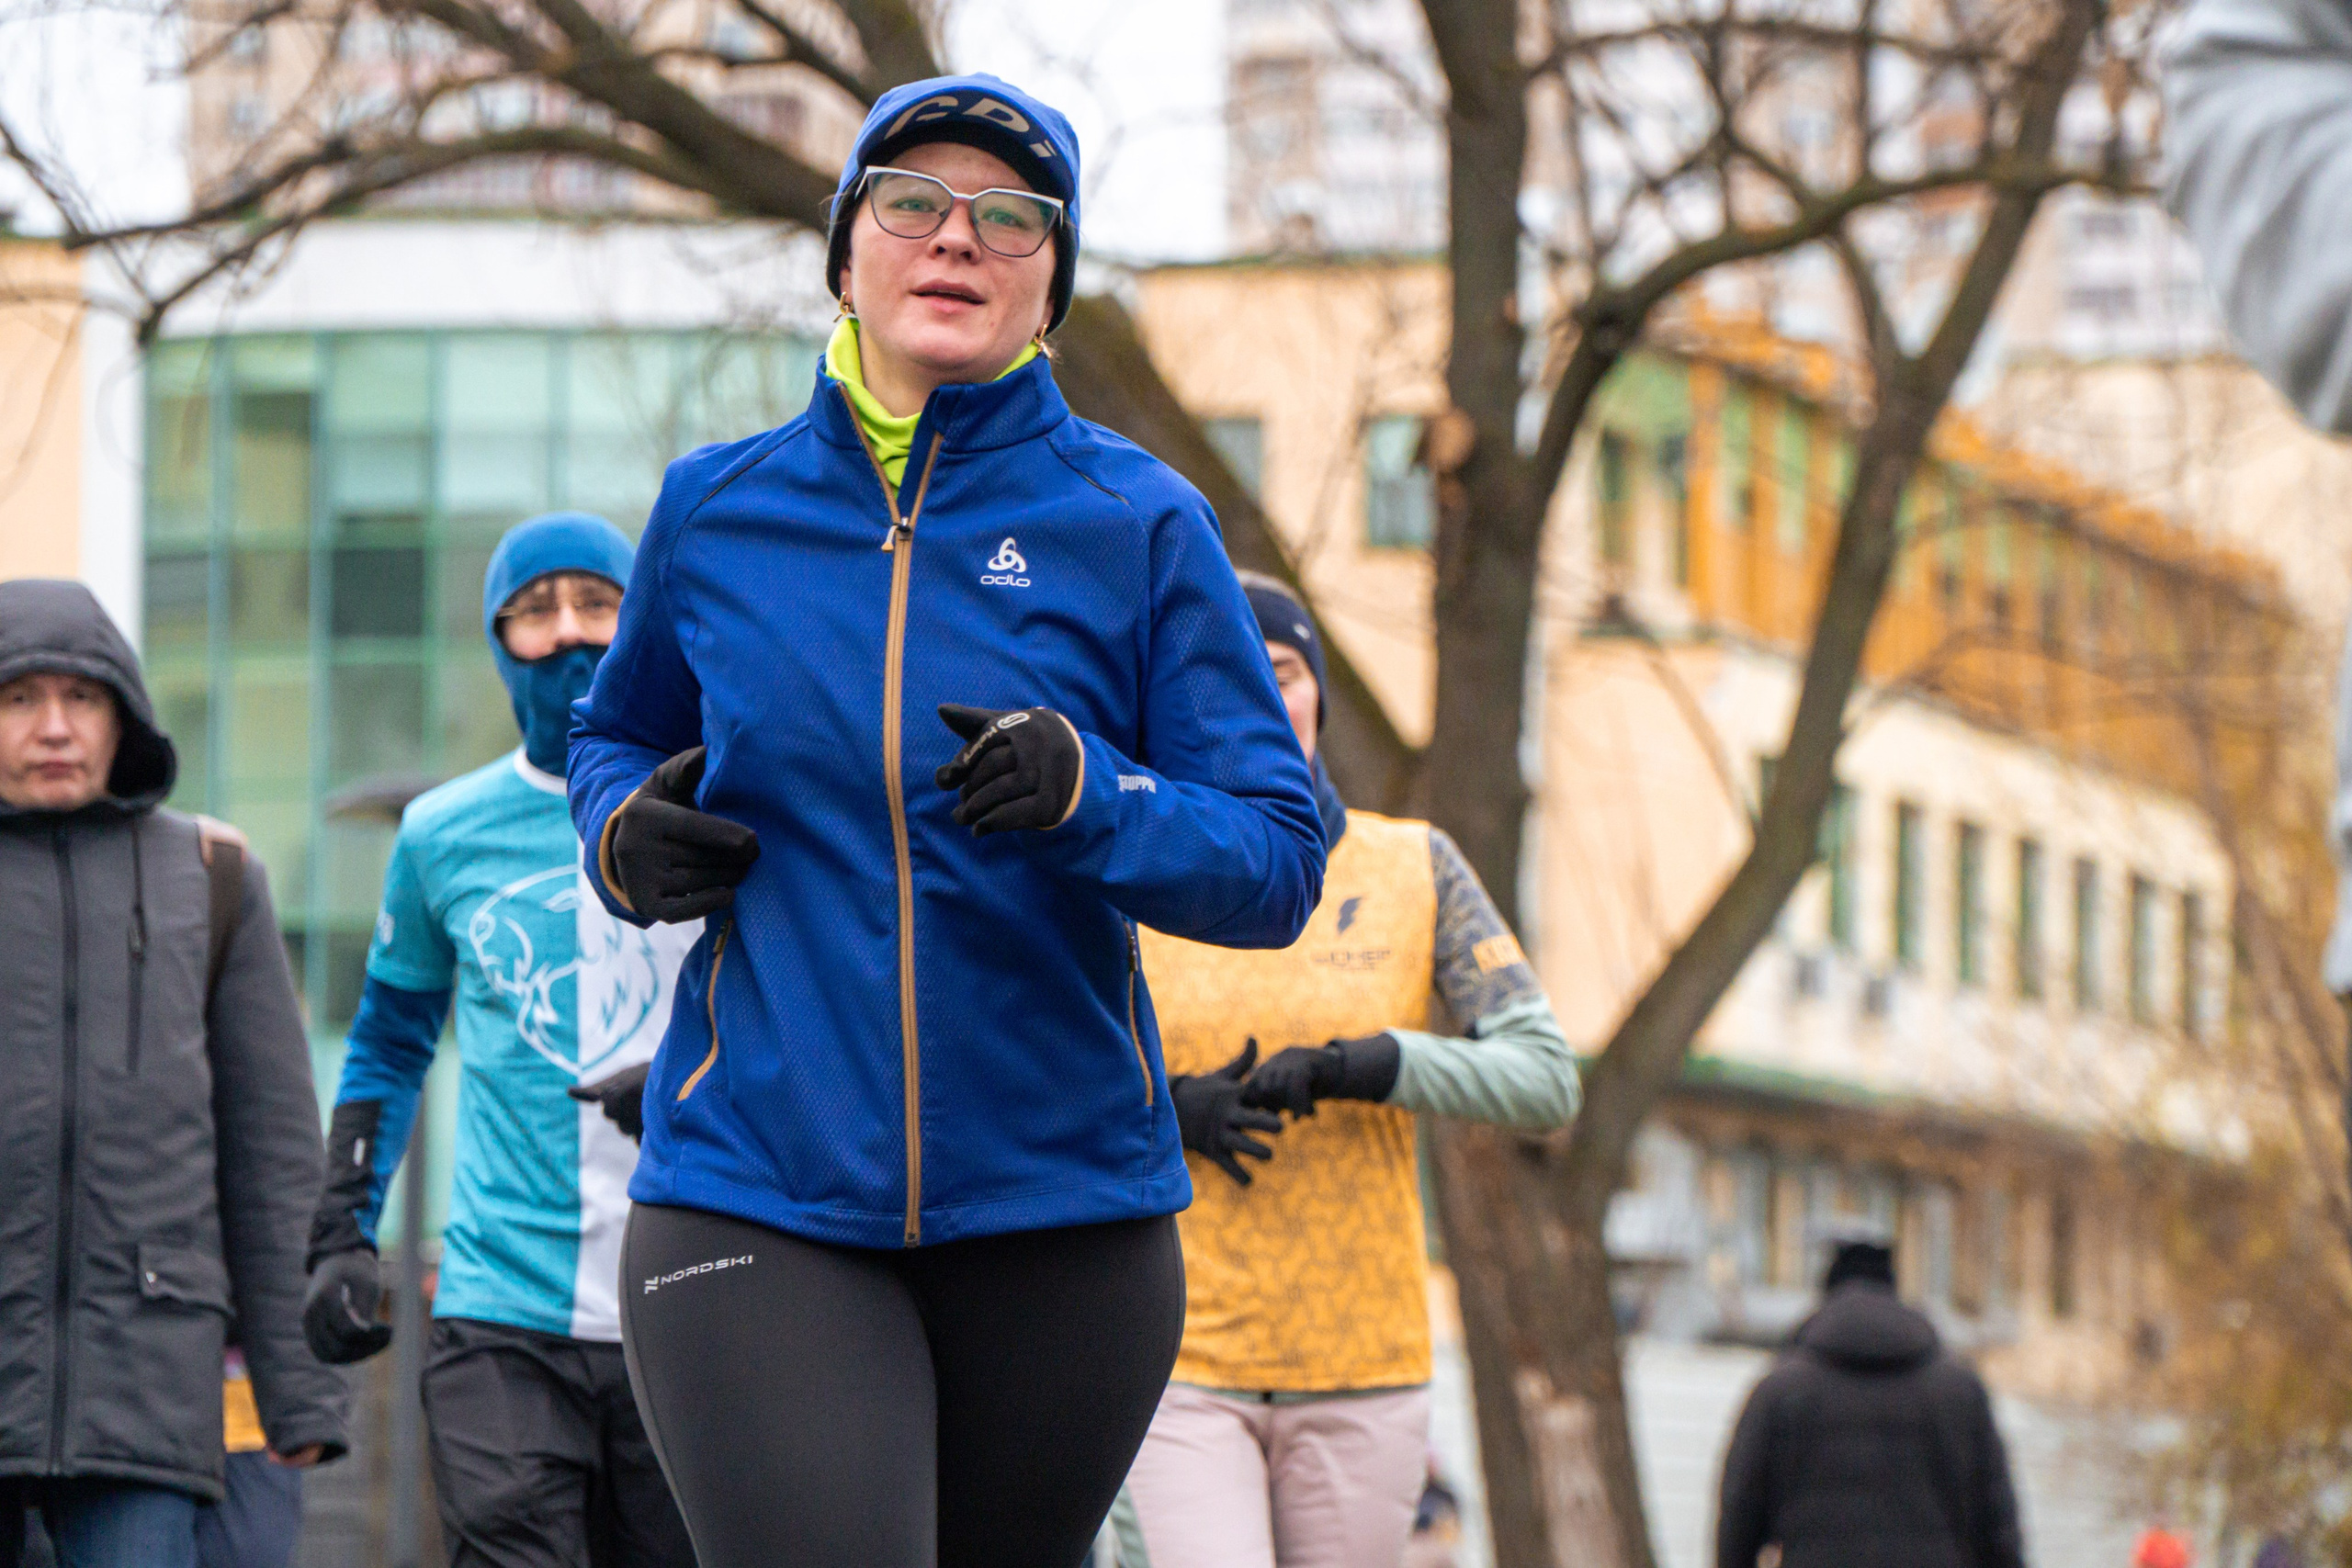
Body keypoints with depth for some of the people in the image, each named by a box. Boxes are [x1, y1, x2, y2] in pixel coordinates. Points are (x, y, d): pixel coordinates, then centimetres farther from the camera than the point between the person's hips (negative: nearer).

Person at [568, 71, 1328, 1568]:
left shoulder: (1138, 524, 0)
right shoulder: (716, 508, 7)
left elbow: (1278, 859, -4)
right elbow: (620, 732, 26)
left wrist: (1093, 799, -24)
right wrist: (621, 835, 2)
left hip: (1060, 1205, 1)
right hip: (759, 1204, -1)